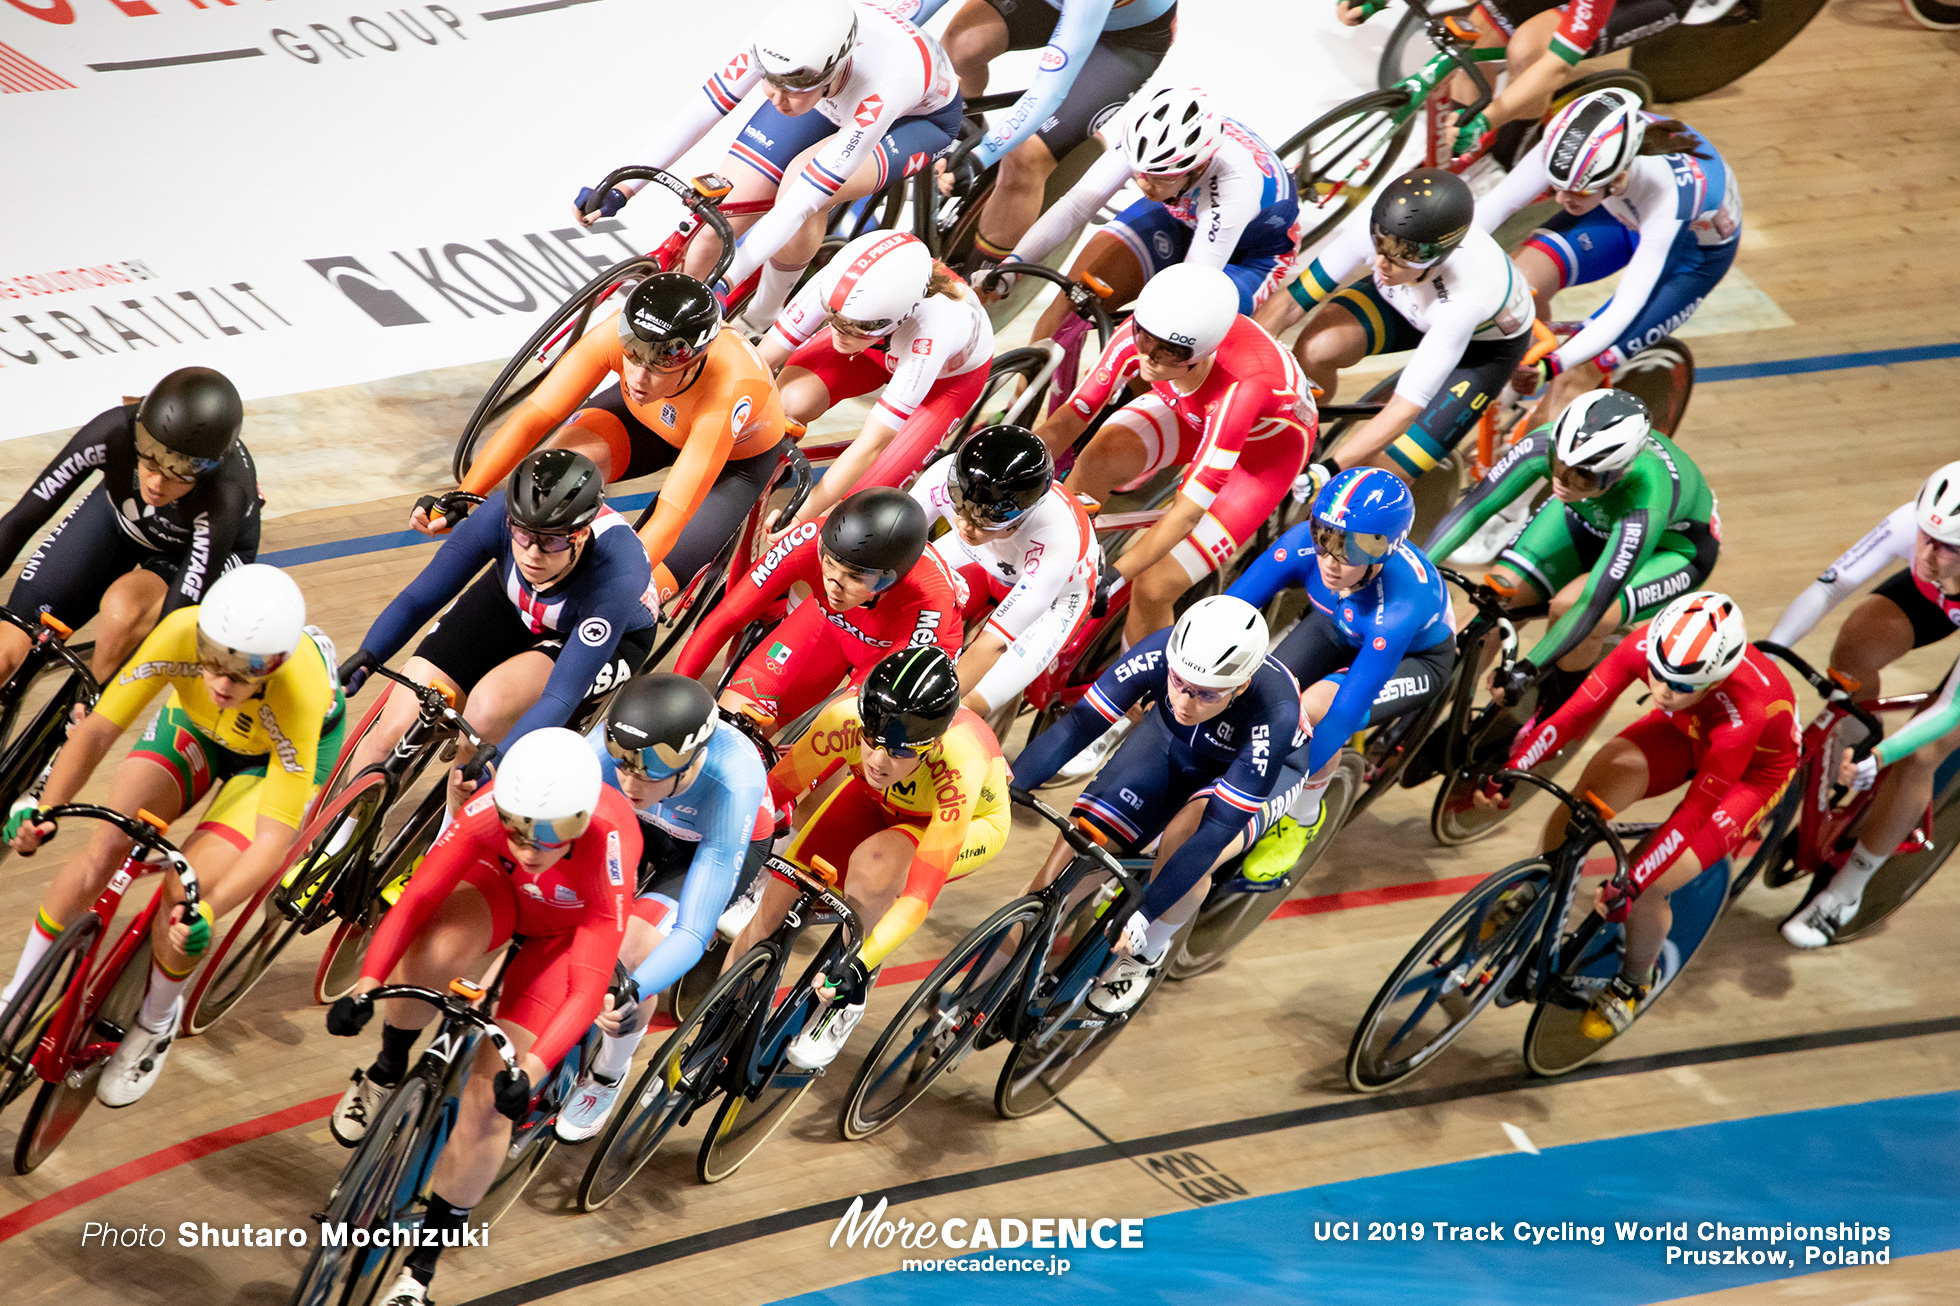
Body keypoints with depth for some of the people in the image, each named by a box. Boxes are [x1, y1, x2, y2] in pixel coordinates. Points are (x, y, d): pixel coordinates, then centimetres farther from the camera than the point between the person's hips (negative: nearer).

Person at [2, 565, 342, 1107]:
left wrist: (208, 912, -53)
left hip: (280, 750, -3)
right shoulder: (181, 634, -37)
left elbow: (274, 838, -39)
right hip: (195, 723, 3)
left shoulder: (299, 695, -42)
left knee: (183, 900, -19)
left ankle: (156, 1022, 12)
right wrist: (44, 808, -43)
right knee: (104, 846, -18)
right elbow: (98, 729, -28)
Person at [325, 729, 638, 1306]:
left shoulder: (608, 848, -41)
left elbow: (588, 988, -40)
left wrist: (529, 1072, -51)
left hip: (566, 930, -1)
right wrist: (366, 985, -48)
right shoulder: (492, 810, -35)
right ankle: (386, 1073, -4)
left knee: (491, 1098, -11)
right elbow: (417, 897, -34)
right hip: (500, 891, 2)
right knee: (436, 948, -36)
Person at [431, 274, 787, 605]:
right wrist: (458, 500, -44)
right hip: (647, 418, 3)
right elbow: (531, 420, -33)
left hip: (738, 457, -3)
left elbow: (670, 518, -47)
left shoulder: (727, 394, -44)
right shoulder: (617, 335, -36)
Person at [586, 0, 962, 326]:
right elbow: (696, 116, -28)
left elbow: (800, 204, -46)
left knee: (803, 189, -34)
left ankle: (762, 317, -7)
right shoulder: (779, 44, -36)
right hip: (832, 103, 4)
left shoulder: (884, 86, -46)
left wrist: (723, 285, -47)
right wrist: (620, 189, -36)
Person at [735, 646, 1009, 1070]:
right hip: (876, 801, 4)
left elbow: (921, 894, -43)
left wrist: (861, 964, -52)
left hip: (969, 822, -3)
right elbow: (770, 795, -20)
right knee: (769, 911, -10)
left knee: (871, 867, -35)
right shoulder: (846, 719, -36)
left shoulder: (959, 765, -43)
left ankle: (849, 1001, -8)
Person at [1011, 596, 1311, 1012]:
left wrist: (1142, 916, -41)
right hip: (1172, 745, 3)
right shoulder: (1161, 653, -35)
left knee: (1185, 840, -31)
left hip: (1257, 770, -3)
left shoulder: (1274, 714, -42)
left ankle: (1147, 954, -3)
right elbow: (1078, 725, -30)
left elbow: (1218, 827, -39)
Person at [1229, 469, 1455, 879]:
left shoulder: (1398, 606, -44)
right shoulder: (1305, 545, -34)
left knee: (1316, 711, -31)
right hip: (1337, 627, 4)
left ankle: (1303, 819, -1)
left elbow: (1346, 713, -41)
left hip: (1414, 657, -4)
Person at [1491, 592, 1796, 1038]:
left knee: (1645, 891, -18)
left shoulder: (1743, 710, -42)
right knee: (1588, 797, -21)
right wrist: (1512, 767, -36)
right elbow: (1577, 712, -27)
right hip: (1688, 733, 5)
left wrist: (1630, 884, -39)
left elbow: (1695, 810, -37)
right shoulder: (1646, 647, -33)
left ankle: (1633, 983, 13)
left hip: (1754, 767, -5)